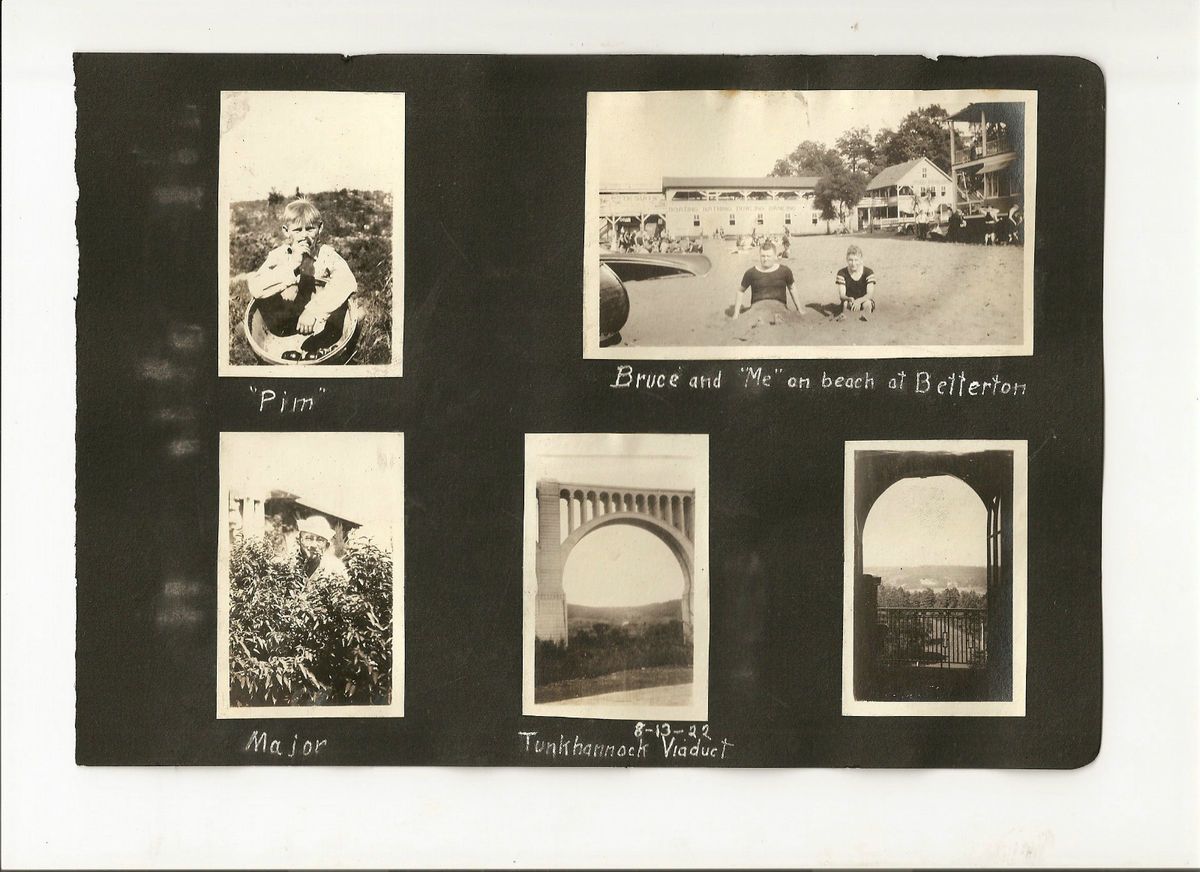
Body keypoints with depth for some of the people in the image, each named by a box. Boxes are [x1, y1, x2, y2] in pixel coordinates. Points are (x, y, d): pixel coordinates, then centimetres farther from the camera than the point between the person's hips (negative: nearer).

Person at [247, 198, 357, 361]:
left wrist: (313, 310, -38)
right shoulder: (278, 255, -6)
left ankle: (314, 347, -16)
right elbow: (256, 289, -24)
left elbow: (348, 282, -30)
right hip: (285, 324, 1)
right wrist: (292, 265, -32)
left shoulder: (326, 254, -8)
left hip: (319, 323, -1)